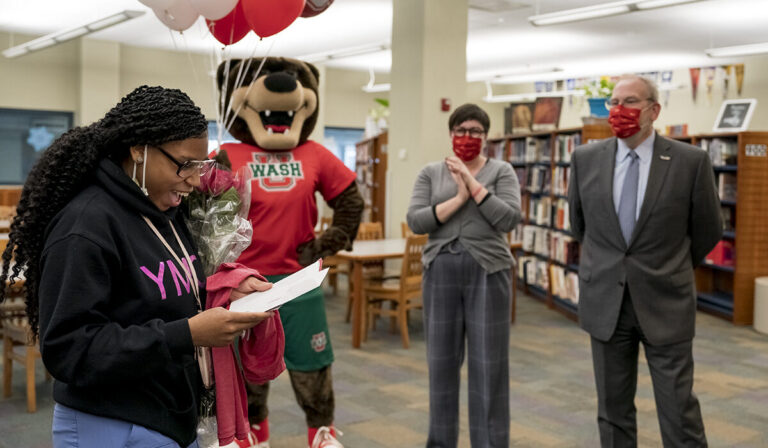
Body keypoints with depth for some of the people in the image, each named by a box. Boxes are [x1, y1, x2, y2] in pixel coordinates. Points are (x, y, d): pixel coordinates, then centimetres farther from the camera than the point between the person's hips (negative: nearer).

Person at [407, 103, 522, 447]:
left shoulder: (502, 171, 3)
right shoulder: (431, 173, 7)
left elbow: (509, 218, -12)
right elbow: (415, 221, -5)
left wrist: (472, 183, -13)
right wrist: (459, 198, -14)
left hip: (487, 271, -2)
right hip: (440, 270, 2)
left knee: (489, 364, 2)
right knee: (441, 361, 10)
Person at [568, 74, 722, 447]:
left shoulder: (691, 161, -7)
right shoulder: (586, 158, 1)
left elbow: (708, 230, 6)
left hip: (665, 304, -2)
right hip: (605, 302, 3)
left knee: (680, 413, 2)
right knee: (613, 411, 12)